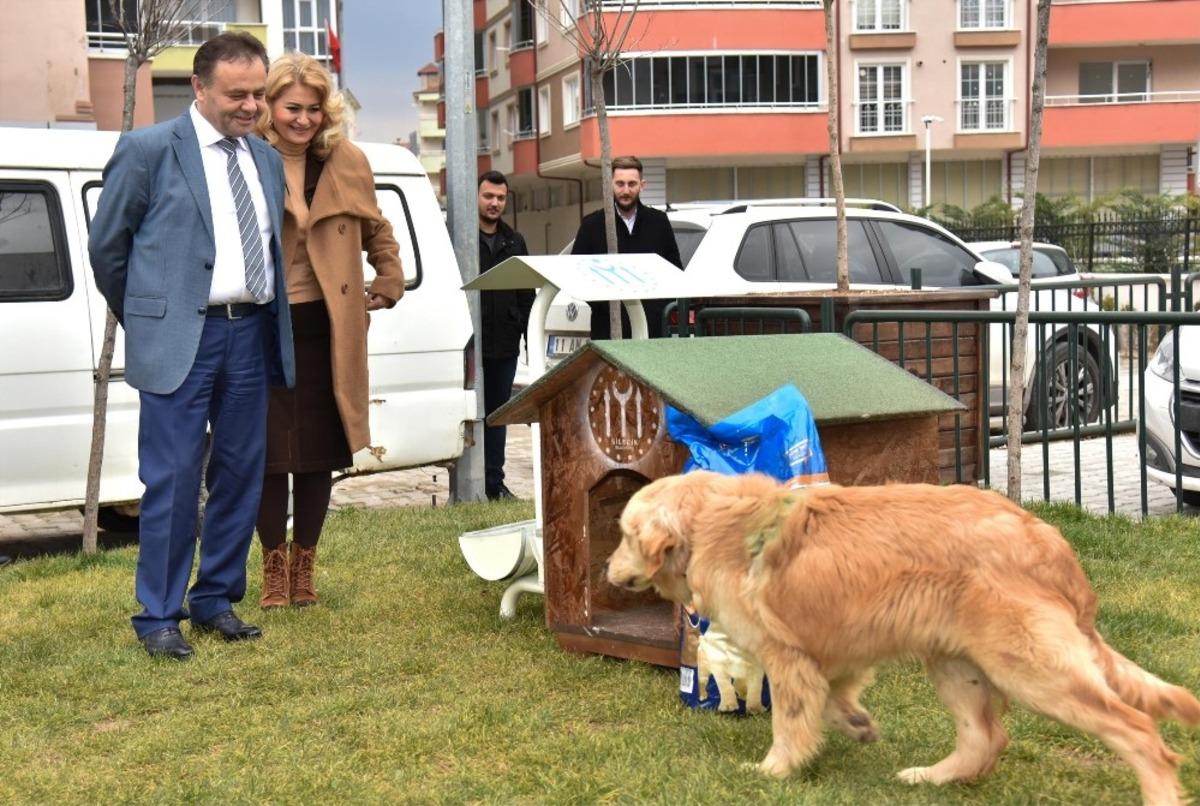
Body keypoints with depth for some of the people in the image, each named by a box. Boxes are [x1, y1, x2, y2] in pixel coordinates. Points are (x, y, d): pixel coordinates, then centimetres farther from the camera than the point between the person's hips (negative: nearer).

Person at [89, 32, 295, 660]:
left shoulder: (267, 161, 14)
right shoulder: (148, 150, -2)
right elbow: (106, 245, 4)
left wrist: (270, 323, 14)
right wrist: (144, 319, 11)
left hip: (252, 333, 6)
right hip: (181, 337, -5)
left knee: (240, 475, 9)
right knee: (172, 480, -4)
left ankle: (216, 601, 22)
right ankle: (158, 617, 6)